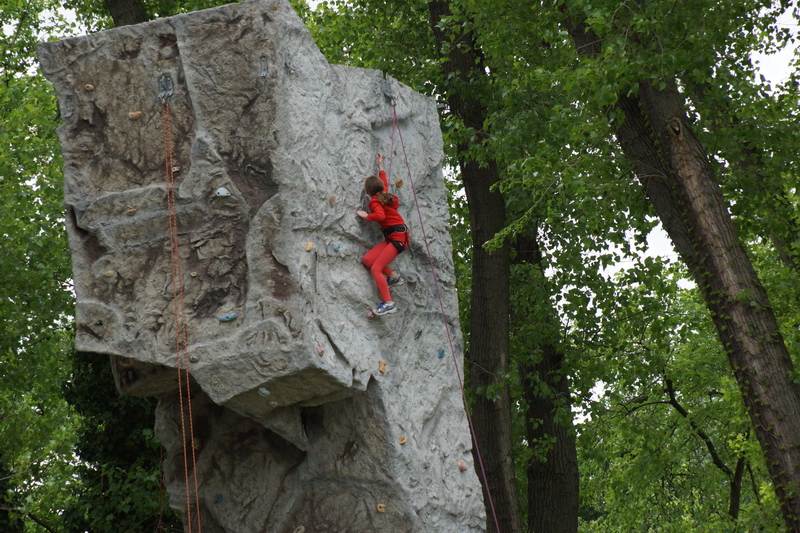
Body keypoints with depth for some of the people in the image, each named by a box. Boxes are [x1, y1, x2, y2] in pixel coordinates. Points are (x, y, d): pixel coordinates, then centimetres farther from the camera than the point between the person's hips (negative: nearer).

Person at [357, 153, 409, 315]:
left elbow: (380, 216, -28)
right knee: (367, 259, 3)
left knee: (376, 268, -17)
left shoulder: (375, 201, -8)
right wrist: (380, 166, 52)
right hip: (392, 237, 9)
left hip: (397, 237, -9)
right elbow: (384, 182, 39)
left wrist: (366, 216, -11)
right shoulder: (384, 194, 16)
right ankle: (394, 277, 8)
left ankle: (388, 304, -23)